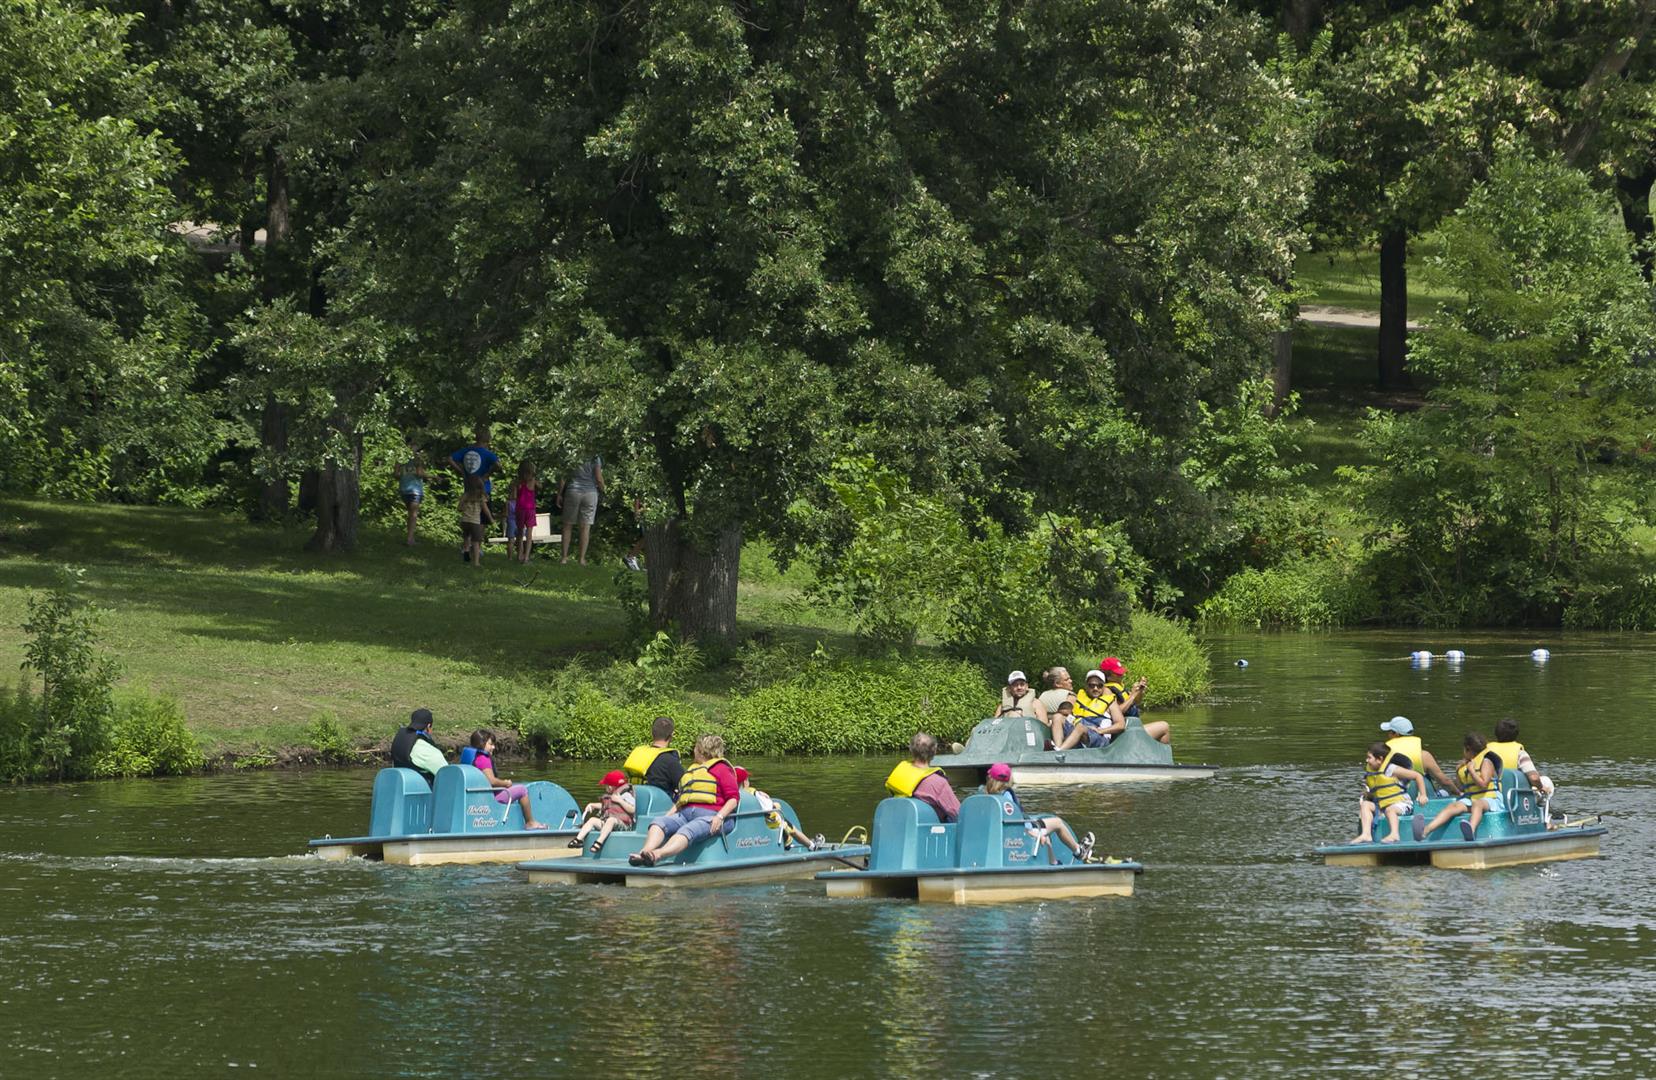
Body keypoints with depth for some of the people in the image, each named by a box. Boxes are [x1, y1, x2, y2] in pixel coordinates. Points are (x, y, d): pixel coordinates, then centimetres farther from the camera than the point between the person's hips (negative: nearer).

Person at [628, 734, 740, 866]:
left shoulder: (721, 768, 9)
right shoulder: (692, 769, 34)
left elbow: (734, 797, -3)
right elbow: (680, 800, 34)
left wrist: (719, 817, -18)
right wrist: (668, 815, 16)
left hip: (710, 816, -7)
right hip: (685, 813, 7)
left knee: (687, 831, -37)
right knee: (659, 822, -21)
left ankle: (657, 855, -65)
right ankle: (644, 852, -48)